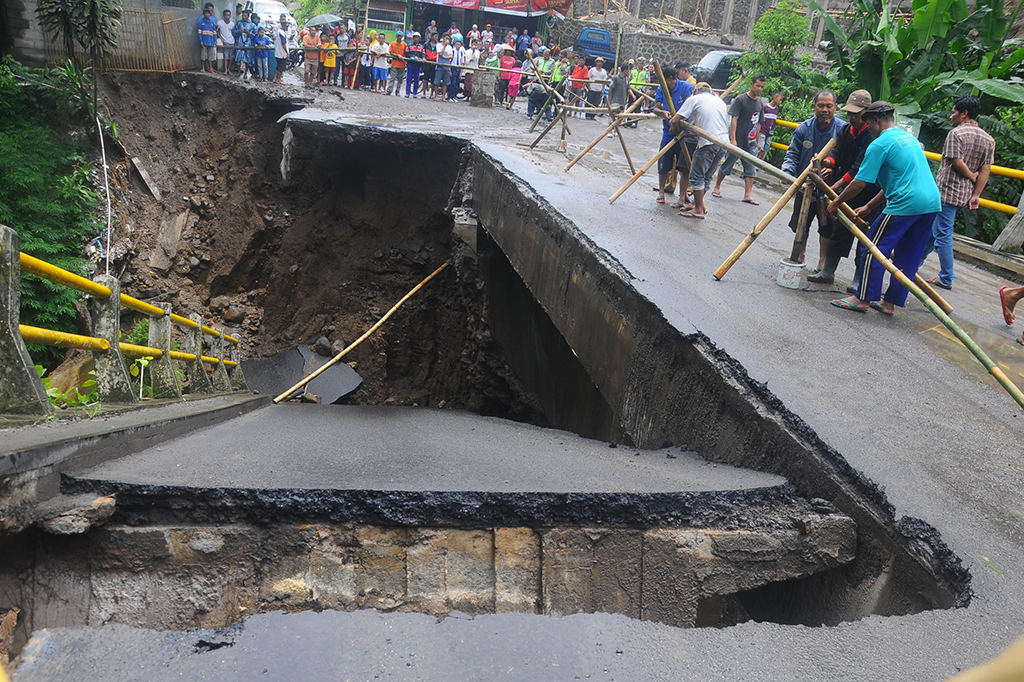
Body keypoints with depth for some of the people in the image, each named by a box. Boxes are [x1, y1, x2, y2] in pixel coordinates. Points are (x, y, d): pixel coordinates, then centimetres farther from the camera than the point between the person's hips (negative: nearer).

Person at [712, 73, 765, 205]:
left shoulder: (759, 103, 12)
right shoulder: (740, 99, -7)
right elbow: (734, 120, -11)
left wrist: (758, 142, 19)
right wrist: (733, 139, -17)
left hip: (751, 143, 6)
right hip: (737, 142, -6)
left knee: (751, 169, 0)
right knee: (727, 165, 5)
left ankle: (748, 195, 0)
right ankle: (717, 187, 22)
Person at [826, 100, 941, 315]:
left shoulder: (879, 145, -6)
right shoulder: (909, 137, 22)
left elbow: (859, 183, -7)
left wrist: (836, 202, 8)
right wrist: (869, 206, 27)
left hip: (905, 205, -9)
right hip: (932, 202, 9)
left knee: (874, 248, 3)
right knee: (907, 256, 13)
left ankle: (863, 298, 7)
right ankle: (890, 302, 20)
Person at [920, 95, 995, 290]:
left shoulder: (956, 133, -12)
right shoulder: (988, 139, 9)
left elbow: (957, 162, -17)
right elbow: (985, 169, 3)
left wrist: (971, 177, 0)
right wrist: (975, 195, 0)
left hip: (947, 191, -8)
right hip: (965, 196, 8)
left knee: (943, 234, -2)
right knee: (935, 227, 22)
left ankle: (946, 279, 0)